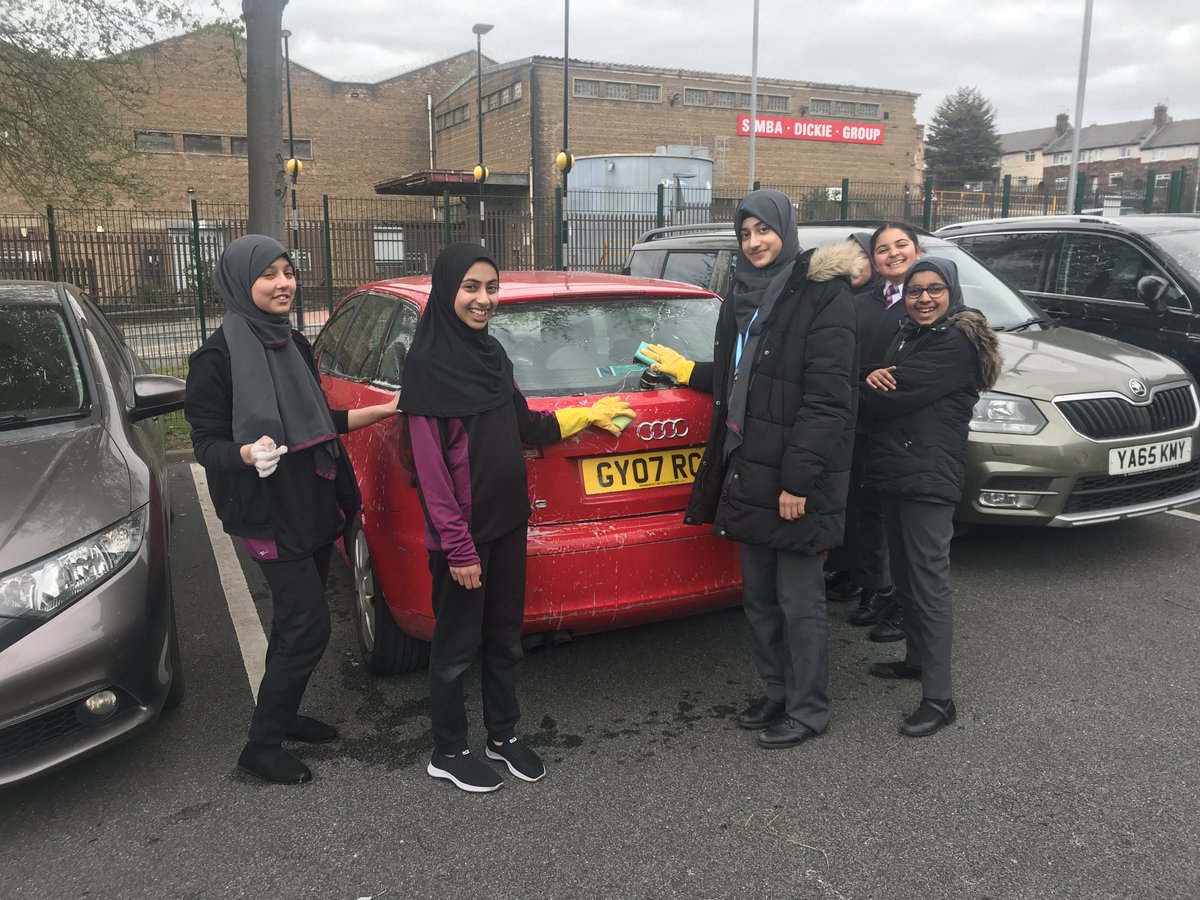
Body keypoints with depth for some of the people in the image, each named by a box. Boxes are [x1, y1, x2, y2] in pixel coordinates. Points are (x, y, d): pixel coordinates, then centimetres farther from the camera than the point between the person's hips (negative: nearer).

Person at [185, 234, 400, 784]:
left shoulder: (294, 343, 8)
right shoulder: (219, 356, -14)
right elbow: (205, 443, -13)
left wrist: (385, 410, 12)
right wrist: (248, 453, -34)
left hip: (315, 505, 7)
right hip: (270, 514, -7)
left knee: (295, 620, 17)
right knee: (308, 626, -7)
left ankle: (283, 715, 35)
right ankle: (261, 749, 9)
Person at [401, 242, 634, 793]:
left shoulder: (491, 353, 7)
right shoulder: (428, 364, -16)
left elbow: (523, 428, 16)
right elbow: (430, 464, -19)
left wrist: (586, 416, 13)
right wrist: (457, 546, -20)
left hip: (507, 521, 7)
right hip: (462, 531, -7)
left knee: (505, 635, 18)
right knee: (457, 644, 9)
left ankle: (503, 736, 36)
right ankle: (448, 754, 27)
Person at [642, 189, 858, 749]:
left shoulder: (822, 295, -11)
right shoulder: (743, 295, 14)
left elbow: (825, 397, -17)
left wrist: (799, 480, -21)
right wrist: (687, 371, 30)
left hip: (794, 477, -8)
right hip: (747, 470, 8)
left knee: (798, 601, 4)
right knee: (758, 597, 16)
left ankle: (808, 710, 21)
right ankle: (777, 694, 33)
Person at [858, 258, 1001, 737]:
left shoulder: (958, 342, -11)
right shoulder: (905, 335, 18)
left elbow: (901, 396, -20)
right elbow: (887, 391, 10)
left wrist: (869, 389, 0)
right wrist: (874, 382, -14)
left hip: (929, 477, -9)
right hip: (892, 470, 9)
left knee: (929, 581, -8)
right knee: (904, 574, 17)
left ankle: (939, 698, -3)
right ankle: (917, 658, 34)